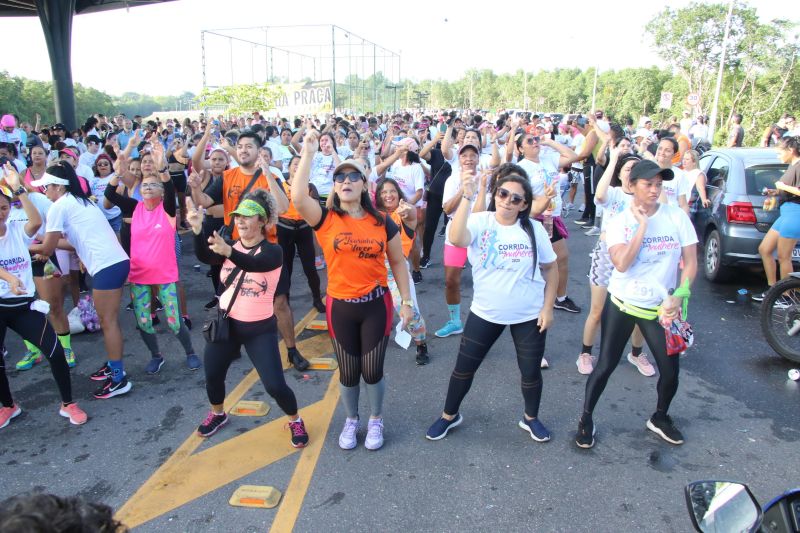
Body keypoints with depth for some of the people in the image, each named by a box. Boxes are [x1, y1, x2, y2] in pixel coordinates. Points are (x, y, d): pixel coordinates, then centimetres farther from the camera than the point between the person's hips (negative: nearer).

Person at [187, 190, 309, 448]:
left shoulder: (272, 251, -14)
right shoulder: (229, 245, 0)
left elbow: (254, 264, -37)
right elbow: (204, 256, -21)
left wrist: (229, 253, -58)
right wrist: (198, 229, -40)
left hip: (260, 329, -4)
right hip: (226, 322, 5)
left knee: (275, 385, -7)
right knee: (212, 375, 14)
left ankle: (295, 421, 21)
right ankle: (218, 414, 45)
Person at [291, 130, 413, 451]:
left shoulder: (382, 223, -3)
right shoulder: (325, 219, -8)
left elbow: (398, 262, 5)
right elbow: (298, 198, -27)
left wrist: (406, 301, 3)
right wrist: (309, 154, -25)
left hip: (376, 305, 0)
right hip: (340, 307, 0)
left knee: (372, 371, 9)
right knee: (348, 372, 14)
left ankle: (376, 421, 36)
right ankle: (351, 420, 41)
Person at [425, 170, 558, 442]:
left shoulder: (534, 228, -7)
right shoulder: (480, 221, -13)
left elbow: (551, 268, 2)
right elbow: (456, 239, -35)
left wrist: (548, 307, -3)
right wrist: (467, 196, -42)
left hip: (529, 315, 1)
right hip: (486, 312, 0)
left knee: (531, 371, 13)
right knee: (464, 368, 9)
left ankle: (531, 418, 40)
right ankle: (450, 415, 33)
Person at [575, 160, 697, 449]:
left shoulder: (677, 217, -6)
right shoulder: (619, 222, -10)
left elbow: (690, 262, -2)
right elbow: (621, 264, -24)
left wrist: (677, 298, -13)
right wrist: (642, 225, -22)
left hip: (661, 307, 2)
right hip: (621, 304, -2)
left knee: (670, 370, 5)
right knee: (605, 366, 4)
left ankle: (660, 418, 34)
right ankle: (586, 419, 23)